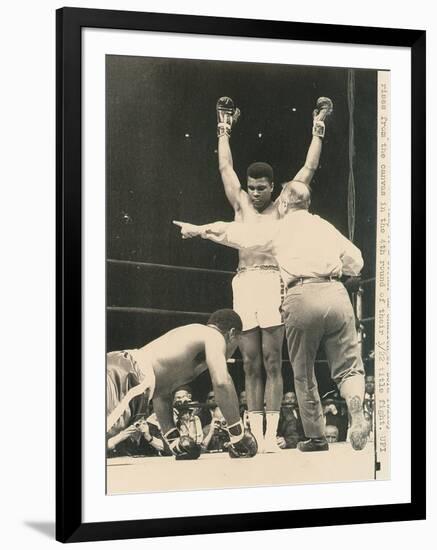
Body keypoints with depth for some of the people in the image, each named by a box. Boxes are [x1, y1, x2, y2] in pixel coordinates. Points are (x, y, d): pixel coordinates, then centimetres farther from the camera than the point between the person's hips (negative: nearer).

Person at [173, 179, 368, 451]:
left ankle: (316, 438, 13)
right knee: (348, 368, 5)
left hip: (302, 297, -2)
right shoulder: (326, 226, 21)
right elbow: (356, 262, 20)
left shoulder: (278, 228, 14)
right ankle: (356, 411, -24)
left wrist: (198, 229, 32)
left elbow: (234, 233, 20)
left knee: (304, 375, 11)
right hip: (335, 293, 2)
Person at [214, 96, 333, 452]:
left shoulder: (282, 207, 12)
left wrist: (318, 131, 18)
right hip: (244, 282, 3)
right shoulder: (241, 205, 18)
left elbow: (309, 169, 13)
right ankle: (255, 433, 2)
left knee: (272, 362, -5)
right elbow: (225, 166, 24)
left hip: (273, 280, -3)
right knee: (251, 364, 2)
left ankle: (271, 433, -6)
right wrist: (225, 130, 31)